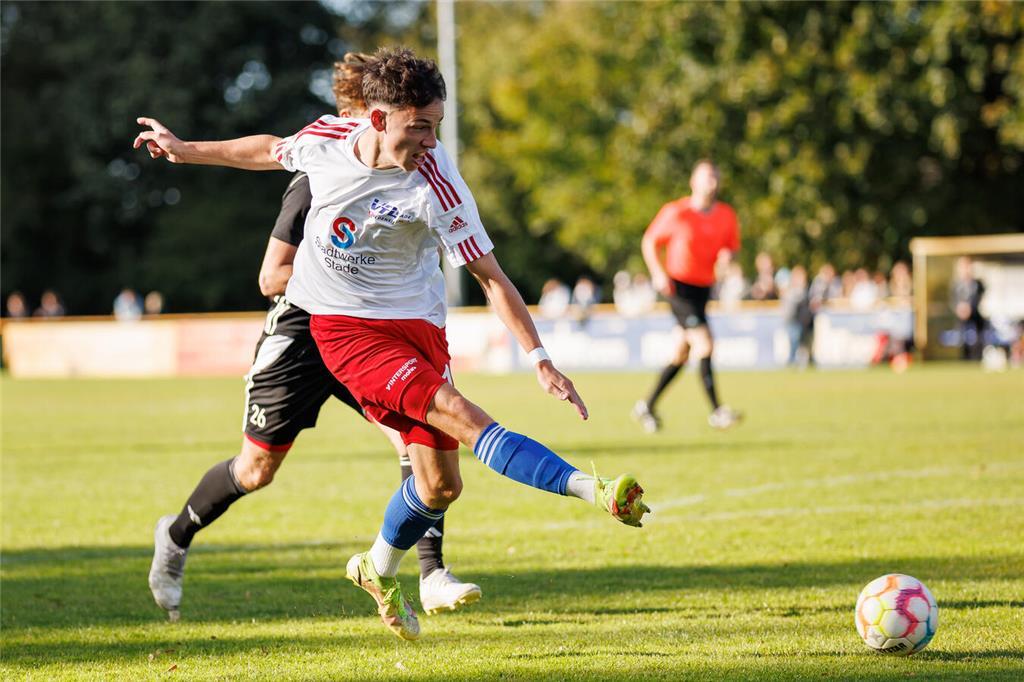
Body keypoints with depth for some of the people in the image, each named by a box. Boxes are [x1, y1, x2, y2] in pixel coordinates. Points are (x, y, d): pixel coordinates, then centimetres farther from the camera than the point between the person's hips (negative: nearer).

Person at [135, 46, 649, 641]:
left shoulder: (436, 185, -18)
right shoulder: (325, 138, -11)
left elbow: (490, 277, -15)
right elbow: (272, 151, 14)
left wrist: (540, 359, -22)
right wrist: (184, 151, 26)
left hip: (416, 325, 1)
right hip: (342, 324, -1)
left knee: (439, 485, 1)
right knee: (458, 413, -24)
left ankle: (380, 570, 31)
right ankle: (592, 490, -35)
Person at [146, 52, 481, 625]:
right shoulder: (317, 181, -18)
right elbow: (272, 277, -17)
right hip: (300, 334, -5)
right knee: (256, 469, 4)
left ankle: (433, 577, -14)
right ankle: (177, 536, 31)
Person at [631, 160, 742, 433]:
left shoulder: (726, 216, 4)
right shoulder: (675, 212, -8)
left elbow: (731, 248, 15)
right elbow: (649, 242, 2)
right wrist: (658, 274, -11)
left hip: (703, 288, 6)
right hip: (678, 285, -6)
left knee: (681, 354, 10)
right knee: (704, 344, -18)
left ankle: (647, 407, 24)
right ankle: (716, 411, -18)